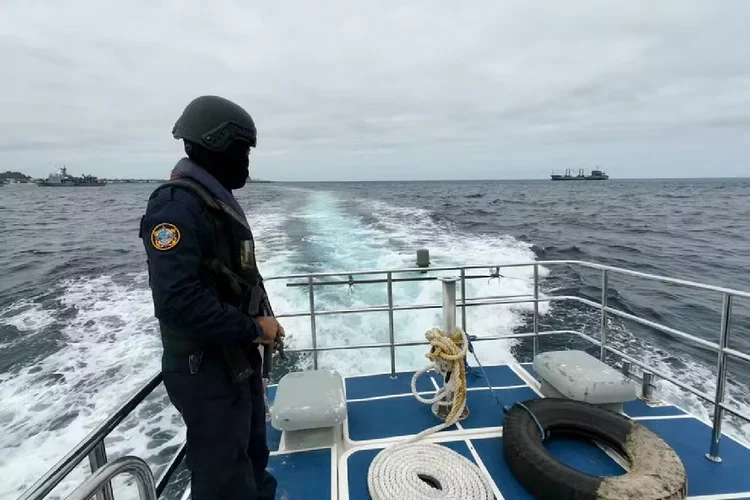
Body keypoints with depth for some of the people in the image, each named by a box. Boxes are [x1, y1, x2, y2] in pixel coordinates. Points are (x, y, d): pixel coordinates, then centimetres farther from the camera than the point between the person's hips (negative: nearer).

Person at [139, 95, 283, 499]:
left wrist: (263, 321, 5)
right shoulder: (176, 206, -21)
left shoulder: (216, 199, 10)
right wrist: (252, 328, -20)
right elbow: (177, 300, -30)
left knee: (253, 459, 27)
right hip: (206, 371, -9)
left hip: (241, 360, 9)